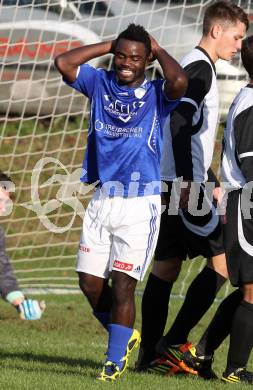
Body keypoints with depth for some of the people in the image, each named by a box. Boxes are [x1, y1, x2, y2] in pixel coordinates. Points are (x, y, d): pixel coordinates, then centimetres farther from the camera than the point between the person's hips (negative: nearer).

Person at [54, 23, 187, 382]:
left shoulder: (157, 94, -2)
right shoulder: (100, 83, 7)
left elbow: (179, 80, -25)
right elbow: (63, 62, -5)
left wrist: (159, 50, -7)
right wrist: (108, 46, 1)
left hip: (140, 204, -4)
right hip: (102, 200, 4)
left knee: (123, 285, -6)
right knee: (90, 282, 5)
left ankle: (115, 360, 5)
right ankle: (124, 337, 28)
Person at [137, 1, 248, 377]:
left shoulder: (190, 65, 21)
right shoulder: (201, 67, -10)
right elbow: (180, 123, -20)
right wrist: (187, 181, -24)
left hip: (172, 183, 10)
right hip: (183, 181, -10)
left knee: (166, 265, 8)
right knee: (221, 260, -7)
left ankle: (150, 354, 8)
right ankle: (174, 342, -9)